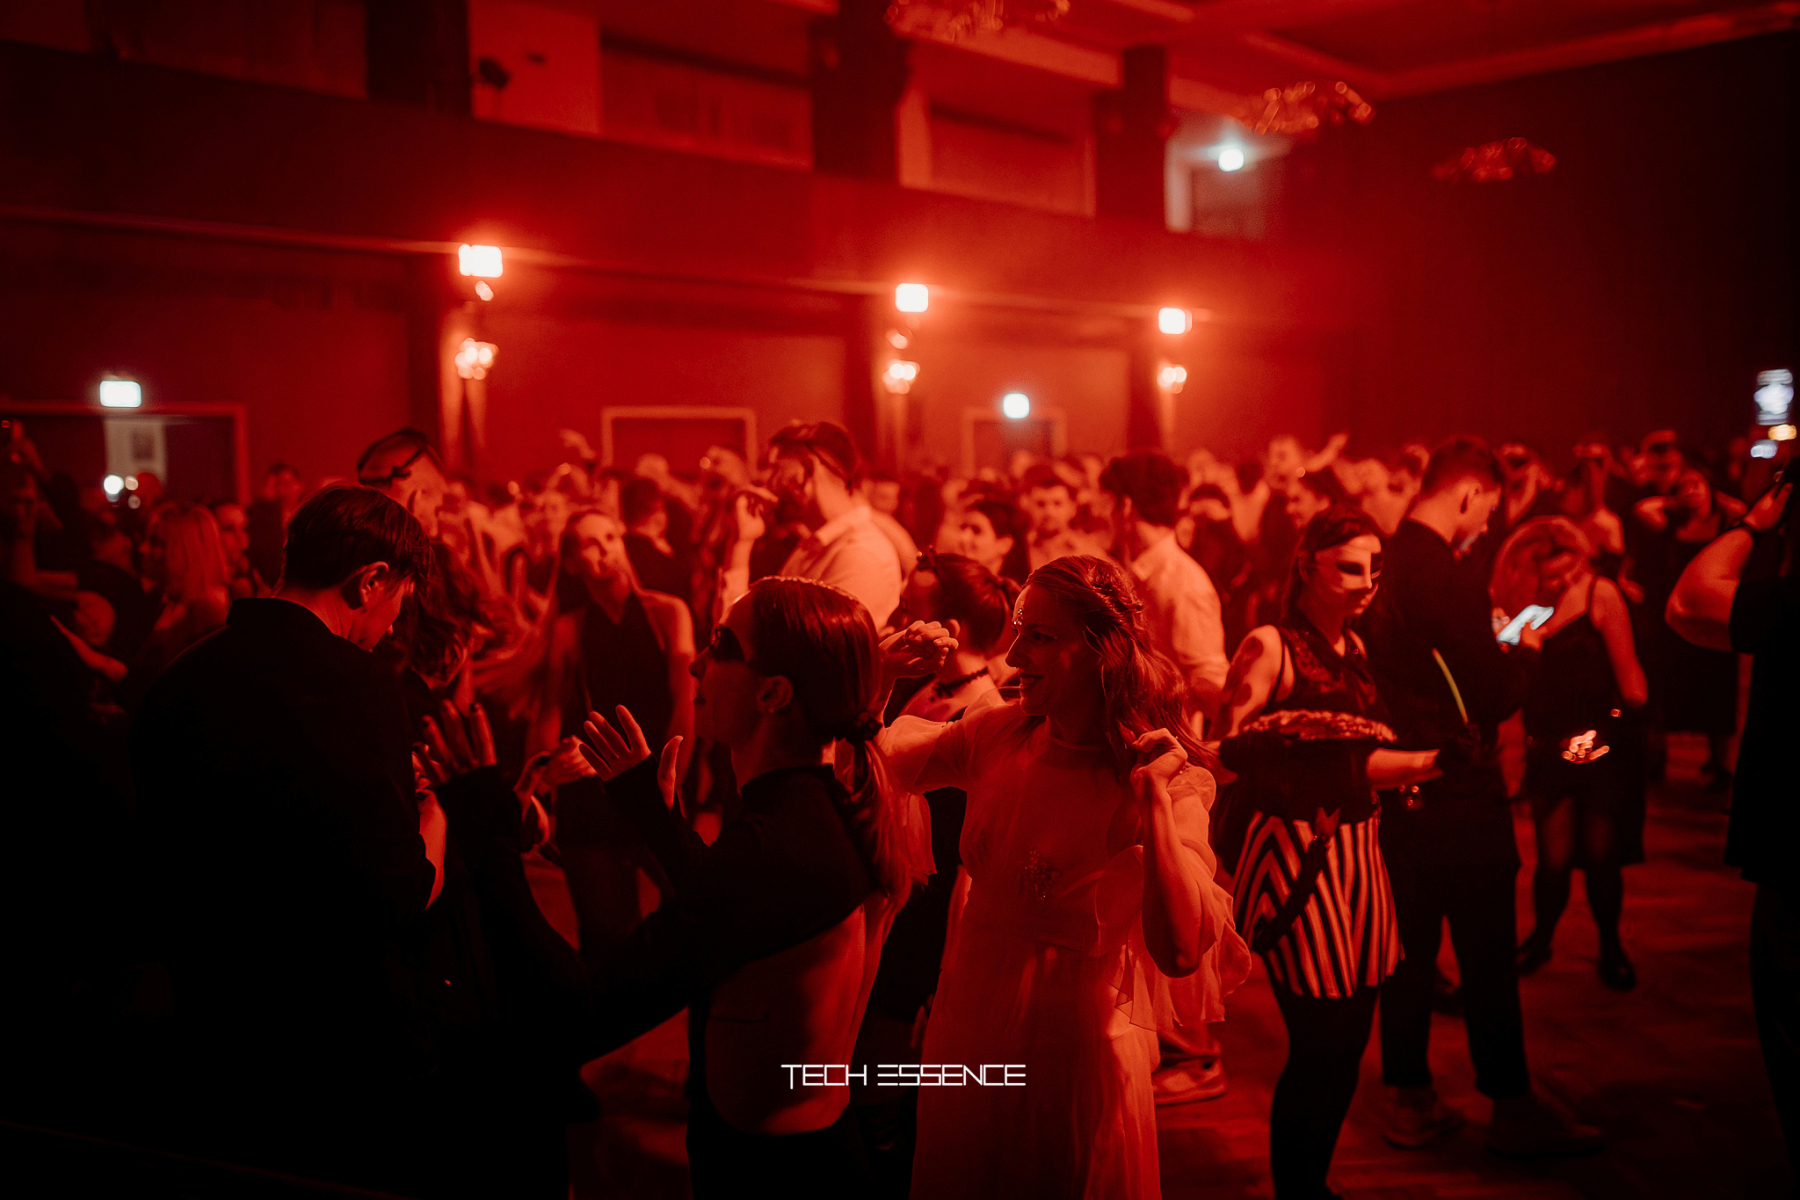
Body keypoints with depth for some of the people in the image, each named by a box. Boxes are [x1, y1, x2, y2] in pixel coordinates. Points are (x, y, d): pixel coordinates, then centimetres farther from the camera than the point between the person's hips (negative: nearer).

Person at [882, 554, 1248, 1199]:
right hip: (969, 1034, 4)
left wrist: (1153, 794, -31)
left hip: (1079, 1055, -4)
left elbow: (1181, 950, -28)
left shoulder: (1170, 781, -16)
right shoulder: (998, 735, -3)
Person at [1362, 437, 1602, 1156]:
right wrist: (1524, 650, 1)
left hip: (1398, 783, 8)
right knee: (1488, 955, 5)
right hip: (1458, 794, -8)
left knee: (1409, 946, 14)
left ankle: (1412, 1102, 23)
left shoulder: (1385, 563, 4)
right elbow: (1495, 699, -17)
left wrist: (1490, 641, 15)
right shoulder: (1452, 576, -21)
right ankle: (1512, 1109, 18)